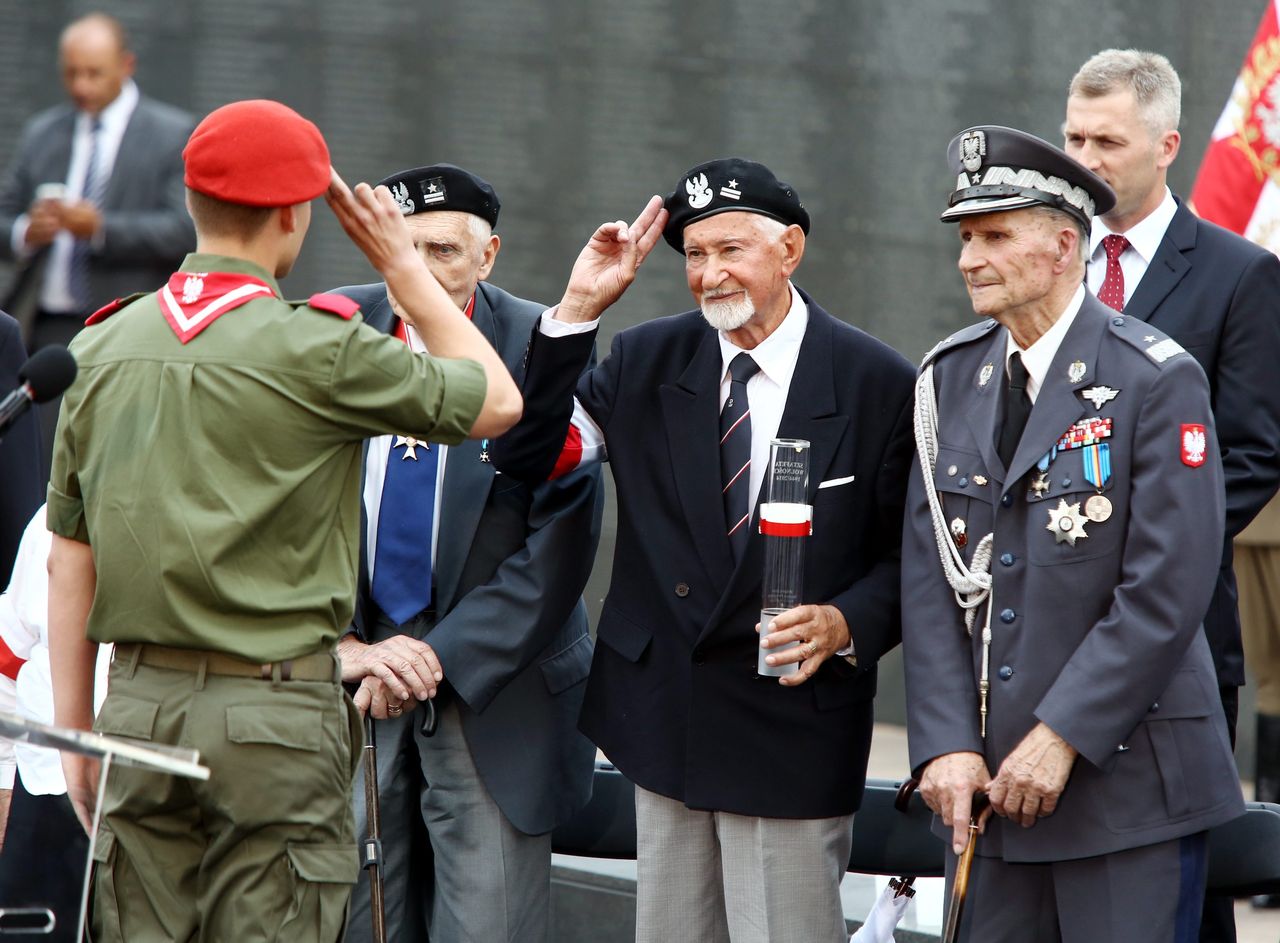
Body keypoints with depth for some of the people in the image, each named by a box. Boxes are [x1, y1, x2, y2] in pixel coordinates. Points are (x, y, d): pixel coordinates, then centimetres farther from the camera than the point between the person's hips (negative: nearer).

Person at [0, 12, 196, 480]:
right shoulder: (42, 133, 16)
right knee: (38, 474, -2)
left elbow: (188, 230, -9)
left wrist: (101, 228, -19)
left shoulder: (174, 135, 1)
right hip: (48, 332, 4)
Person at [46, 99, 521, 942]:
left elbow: (69, 557, 10)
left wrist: (75, 730, 16)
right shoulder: (315, 348, -10)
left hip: (140, 704, 5)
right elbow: (499, 402, 4)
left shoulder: (105, 346, 6)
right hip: (275, 711, -5)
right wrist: (404, 266, 11)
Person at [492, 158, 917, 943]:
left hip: (794, 725, -4)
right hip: (667, 721, 4)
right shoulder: (646, 362, 4)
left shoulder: (877, 385, -6)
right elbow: (526, 457, -5)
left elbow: (911, 555, -2)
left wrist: (846, 622, -21)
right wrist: (577, 311, -11)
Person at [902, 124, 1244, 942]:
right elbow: (930, 576, 5)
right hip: (990, 780, 5)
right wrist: (946, 745, -5)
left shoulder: (1157, 381, -8)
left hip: (1126, 777, -5)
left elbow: (1167, 590, -13)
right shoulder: (950, 379, 9)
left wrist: (1062, 738, -15)